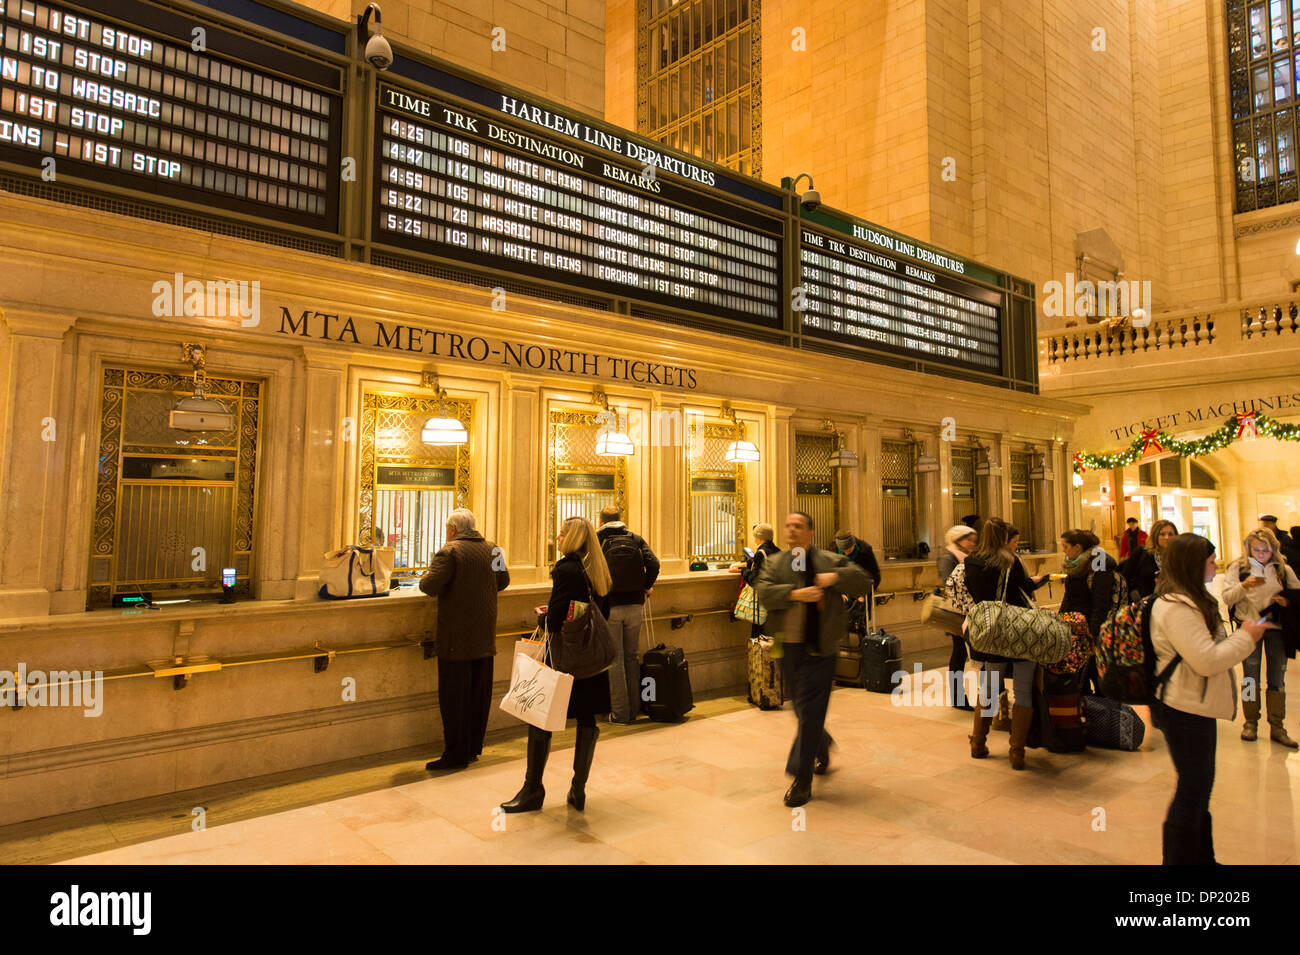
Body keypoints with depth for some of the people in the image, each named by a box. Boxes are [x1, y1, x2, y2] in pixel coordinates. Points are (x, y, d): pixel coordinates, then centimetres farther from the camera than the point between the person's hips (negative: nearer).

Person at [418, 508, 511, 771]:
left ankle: (456, 754, 7)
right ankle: (474, 747, 24)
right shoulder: (492, 549, 5)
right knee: (480, 693, 14)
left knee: (454, 696, 2)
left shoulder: (450, 552, -14)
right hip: (485, 637, 6)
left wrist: (426, 575, 2)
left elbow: (430, 586, -20)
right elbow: (503, 581, 14)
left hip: (456, 637, -6)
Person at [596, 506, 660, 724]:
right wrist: (646, 587, 9)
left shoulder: (597, 540, 0)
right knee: (632, 657, 13)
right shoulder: (636, 539, 6)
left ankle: (620, 713, 8)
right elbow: (653, 564, -5)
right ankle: (634, 710, 19)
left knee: (615, 659, 4)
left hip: (610, 606, -3)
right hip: (635, 604, 3)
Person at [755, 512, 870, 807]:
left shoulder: (832, 561, 3)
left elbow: (863, 580, -3)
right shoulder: (774, 563, 8)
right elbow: (764, 592, -8)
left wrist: (835, 577, -18)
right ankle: (822, 745, 47)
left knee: (810, 713, -4)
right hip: (788, 648, 4)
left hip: (819, 649, -3)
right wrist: (796, 594, -22)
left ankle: (802, 780, 4)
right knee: (801, 709, 18)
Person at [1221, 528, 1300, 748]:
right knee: (1250, 677, 6)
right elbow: (1227, 598, -9)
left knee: (1277, 678, 6)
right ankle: (1251, 723, 18)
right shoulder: (1237, 568, -2)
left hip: (1276, 627, 2)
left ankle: (1277, 727, 15)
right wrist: (1244, 585, -27)